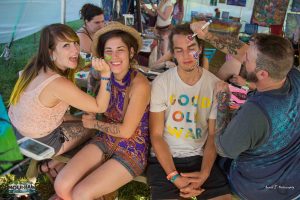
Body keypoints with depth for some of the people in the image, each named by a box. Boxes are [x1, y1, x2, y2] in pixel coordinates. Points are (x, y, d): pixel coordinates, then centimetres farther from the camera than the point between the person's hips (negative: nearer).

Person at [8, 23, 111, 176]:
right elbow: (100, 107, -25)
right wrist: (105, 74, -34)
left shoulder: (38, 66, -8)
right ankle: (51, 165, 17)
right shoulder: (58, 84, -33)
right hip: (36, 144, -8)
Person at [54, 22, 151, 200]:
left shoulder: (139, 84, -21)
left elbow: (126, 131, -16)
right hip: (106, 141, 6)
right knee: (62, 186, -11)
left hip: (133, 151, -5)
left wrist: (94, 124, -2)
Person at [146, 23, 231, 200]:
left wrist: (204, 173, -14)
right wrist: (174, 177, -16)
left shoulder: (216, 85, -2)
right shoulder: (161, 83, -7)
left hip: (200, 157, 2)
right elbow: (156, 135, -6)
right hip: (165, 157, -1)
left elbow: (213, 135, 1)